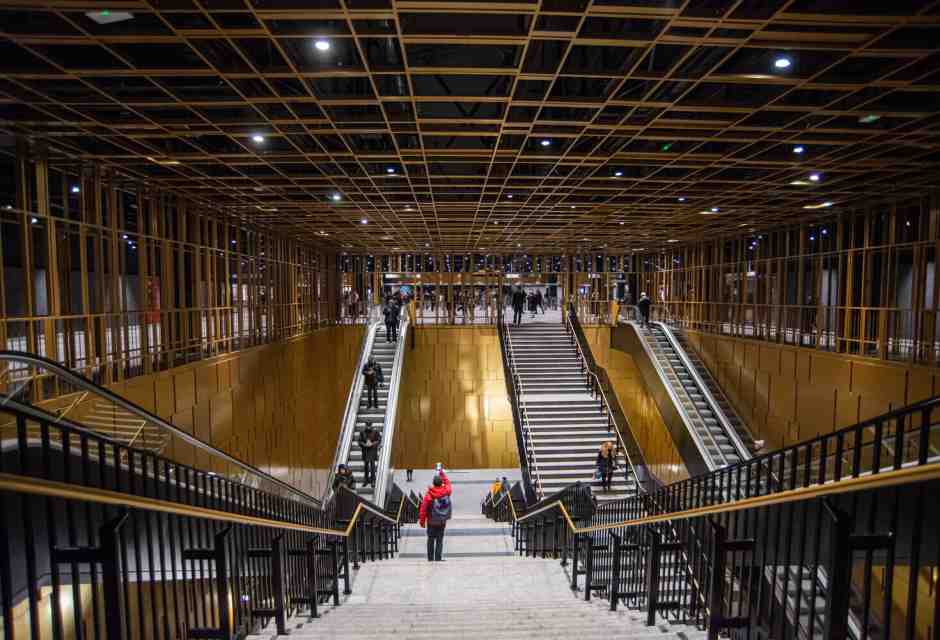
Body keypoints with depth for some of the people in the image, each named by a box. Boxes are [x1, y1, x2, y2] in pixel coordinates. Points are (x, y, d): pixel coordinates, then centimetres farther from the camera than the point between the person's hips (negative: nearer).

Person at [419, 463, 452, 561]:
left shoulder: (429, 494, -16)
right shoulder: (446, 491, -10)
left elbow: (423, 508, -13)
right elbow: (447, 483, 13)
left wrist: (422, 520, -3)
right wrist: (442, 473, 23)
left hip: (432, 521, -1)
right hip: (442, 520, 1)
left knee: (431, 539, 12)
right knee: (440, 539, 8)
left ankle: (430, 558, 15)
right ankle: (438, 558, 4)